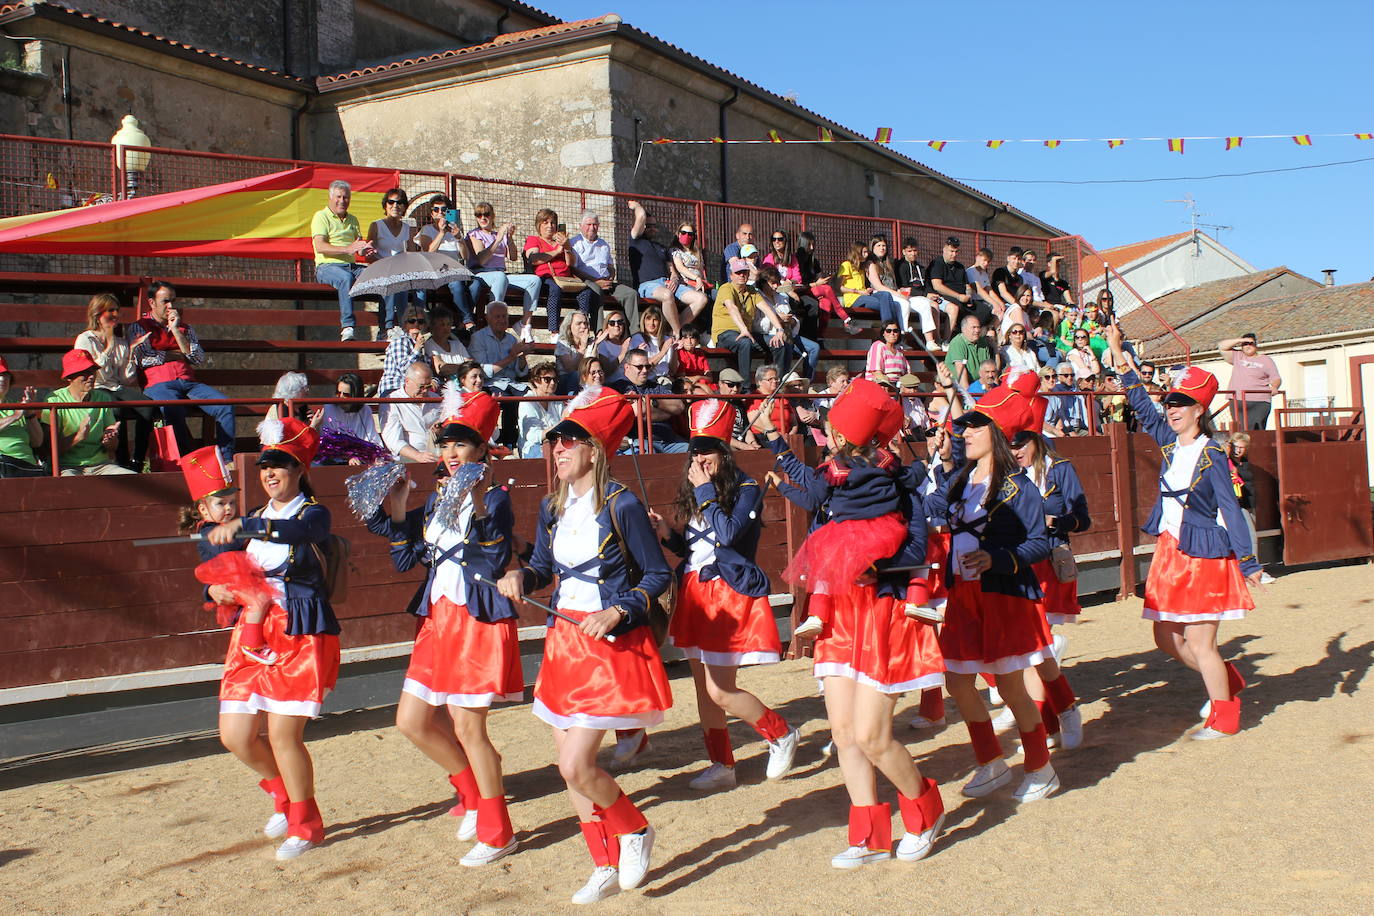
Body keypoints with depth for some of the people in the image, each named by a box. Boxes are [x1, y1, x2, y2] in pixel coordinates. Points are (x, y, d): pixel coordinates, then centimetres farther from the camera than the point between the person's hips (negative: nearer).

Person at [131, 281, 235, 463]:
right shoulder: (139, 327, 16)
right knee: (174, 410, -39)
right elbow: (141, 359, -2)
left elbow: (199, 359, 10)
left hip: (188, 382, 4)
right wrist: (175, 354, 6)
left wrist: (176, 331, 5)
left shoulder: (185, 328, 27)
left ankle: (227, 460, -24)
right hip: (158, 384, -4)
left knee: (225, 407, -24)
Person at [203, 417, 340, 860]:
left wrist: (241, 525, -44)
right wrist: (215, 587, -5)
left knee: (283, 734, -8)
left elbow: (296, 532, -32)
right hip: (253, 633, 7)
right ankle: (285, 796, 32)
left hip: (302, 635, -7)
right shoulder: (258, 518, 13)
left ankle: (305, 825, 15)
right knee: (235, 735, 3)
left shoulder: (315, 514, -7)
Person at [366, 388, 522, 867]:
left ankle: (497, 833, 14)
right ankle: (473, 792, 31)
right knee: (411, 720, 9)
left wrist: (479, 508, -32)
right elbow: (406, 559, 11)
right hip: (437, 620, 8)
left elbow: (496, 562, -21)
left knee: (467, 727, -3)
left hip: (479, 621, -7)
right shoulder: (436, 498, 12)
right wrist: (396, 508, 1)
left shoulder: (495, 498, -8)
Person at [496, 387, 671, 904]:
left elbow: (658, 575, -7)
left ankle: (636, 831, 18)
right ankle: (606, 868, 27)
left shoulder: (621, 505, -13)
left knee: (577, 765, -11)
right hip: (563, 641, 7)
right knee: (569, 767, 10)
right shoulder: (552, 507, 5)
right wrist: (521, 578, -5)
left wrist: (618, 612, -20)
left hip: (611, 644, -7)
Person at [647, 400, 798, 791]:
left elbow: (727, 533, -26)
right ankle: (722, 765, 24)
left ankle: (781, 734, 15)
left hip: (730, 595, -7)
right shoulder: (692, 491, 9)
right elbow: (689, 548, 13)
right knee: (704, 686, 11)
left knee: (720, 691, -8)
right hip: (696, 594, 7)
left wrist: (706, 490, -19)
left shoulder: (746, 490, -10)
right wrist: (667, 533, -6)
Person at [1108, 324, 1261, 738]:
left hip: (1204, 553, -7)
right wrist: (1117, 353, 13)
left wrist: (1248, 563, -15)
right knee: (1166, 637, 11)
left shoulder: (1212, 455, -12)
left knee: (1199, 643, -2)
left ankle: (1224, 717, 16)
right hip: (1170, 550, 7)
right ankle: (1228, 680, 33)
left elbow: (1231, 510, -13)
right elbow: (1141, 405, 15)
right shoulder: (1170, 444, 6)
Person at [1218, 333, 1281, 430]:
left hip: (1259, 403, -2)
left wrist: (1274, 386, -14)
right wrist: (1239, 340, 4)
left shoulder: (1265, 360, 13)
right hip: (1237, 402, 3)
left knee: (1256, 431, -15)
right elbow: (1221, 346, 10)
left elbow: (1276, 378, 8)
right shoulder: (1237, 356, 18)